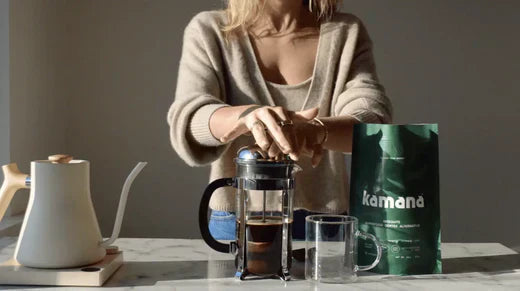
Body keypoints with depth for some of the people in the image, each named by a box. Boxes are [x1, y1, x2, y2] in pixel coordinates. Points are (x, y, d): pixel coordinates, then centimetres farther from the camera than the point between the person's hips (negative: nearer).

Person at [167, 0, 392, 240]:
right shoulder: (208, 31, 1)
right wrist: (246, 115, -34)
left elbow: (374, 123, -11)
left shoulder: (346, 34, 3)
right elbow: (188, 123, -13)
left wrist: (317, 130, -32)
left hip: (324, 223, 1)